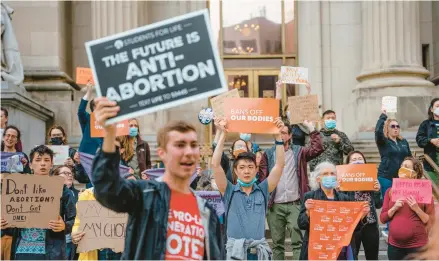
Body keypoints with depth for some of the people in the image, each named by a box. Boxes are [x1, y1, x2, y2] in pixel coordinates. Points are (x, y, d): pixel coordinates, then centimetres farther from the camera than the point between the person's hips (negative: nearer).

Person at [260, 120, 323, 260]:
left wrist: (311, 128, -8)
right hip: (275, 206, 1)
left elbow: (317, 149, -7)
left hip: (294, 204, -1)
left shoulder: (299, 152, 8)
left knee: (298, 241, -6)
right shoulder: (268, 154, 8)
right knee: (277, 243, 8)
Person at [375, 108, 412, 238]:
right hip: (386, 177, -5)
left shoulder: (404, 142, 9)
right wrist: (383, 116, -19)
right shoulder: (383, 141, -5)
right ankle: (389, 230, 14)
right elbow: (377, 131, -26)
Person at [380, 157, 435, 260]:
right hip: (394, 245, 3)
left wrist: (416, 209, -16)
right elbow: (383, 218, 5)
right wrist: (394, 208, -11)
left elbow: (431, 222, -2)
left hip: (417, 246, -3)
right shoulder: (390, 191, 7)